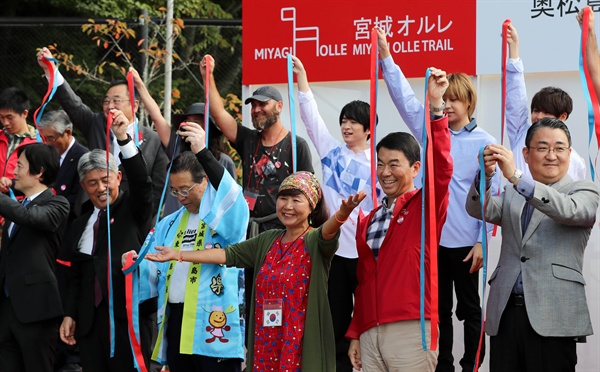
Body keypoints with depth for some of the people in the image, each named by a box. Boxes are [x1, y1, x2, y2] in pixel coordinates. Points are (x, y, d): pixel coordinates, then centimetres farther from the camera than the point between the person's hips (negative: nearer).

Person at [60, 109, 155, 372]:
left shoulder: (133, 209, 5)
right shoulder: (80, 225, 18)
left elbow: (141, 182, -15)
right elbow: (77, 276, 19)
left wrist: (124, 138, -26)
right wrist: (69, 315, 9)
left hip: (130, 313, -5)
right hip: (90, 318, 5)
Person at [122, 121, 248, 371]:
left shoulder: (228, 214, -1)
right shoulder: (170, 224, 20)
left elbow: (230, 193, -24)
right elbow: (153, 268, 20)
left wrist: (203, 153, -33)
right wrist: (136, 264, -4)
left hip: (213, 323, -7)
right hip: (176, 322, 7)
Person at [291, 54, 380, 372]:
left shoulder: (377, 162, -3)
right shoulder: (331, 150, 9)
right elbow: (311, 114, 6)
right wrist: (301, 74, 1)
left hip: (365, 250, -4)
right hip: (334, 247, 4)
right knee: (336, 318, 8)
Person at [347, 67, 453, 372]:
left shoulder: (426, 206, 2)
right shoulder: (368, 221, 17)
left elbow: (441, 168, -16)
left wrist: (435, 106, -25)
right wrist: (355, 334, 15)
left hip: (410, 331, -5)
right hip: (370, 334, 5)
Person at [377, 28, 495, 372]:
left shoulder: (484, 143, -6)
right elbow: (405, 98, 1)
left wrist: (482, 242, -11)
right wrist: (386, 56, -8)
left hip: (466, 242, -4)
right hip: (433, 238, 4)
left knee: (469, 308, 7)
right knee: (438, 309, 12)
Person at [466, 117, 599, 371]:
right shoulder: (511, 194, 21)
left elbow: (569, 210, -14)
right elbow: (479, 210, 2)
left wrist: (516, 177, -24)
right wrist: (485, 175, -19)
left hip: (551, 318, -4)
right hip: (505, 313, 4)